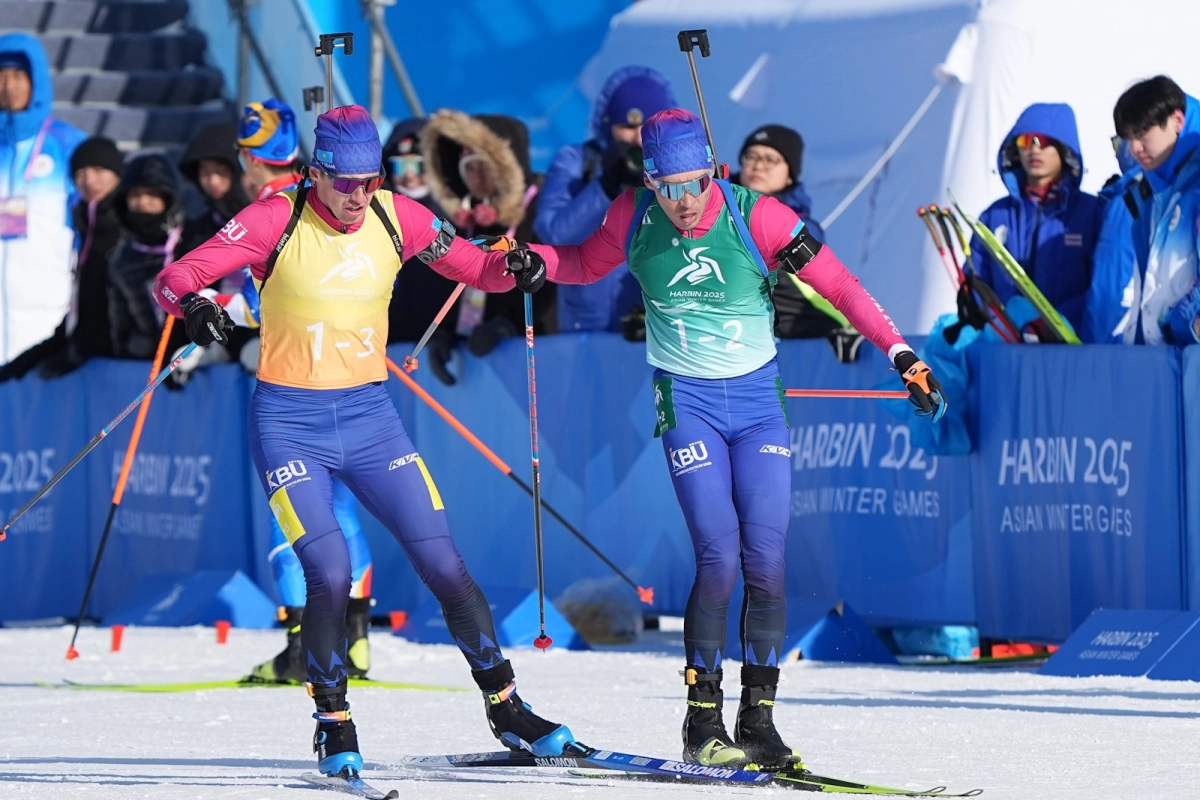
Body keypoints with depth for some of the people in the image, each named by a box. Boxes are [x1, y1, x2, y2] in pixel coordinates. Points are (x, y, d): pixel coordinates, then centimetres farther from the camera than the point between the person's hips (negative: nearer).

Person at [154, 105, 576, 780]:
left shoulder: (397, 218, -1)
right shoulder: (279, 221, -11)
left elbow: (477, 269, 9)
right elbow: (177, 275, -11)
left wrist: (514, 268, -14)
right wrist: (192, 302, -34)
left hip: (370, 417, 3)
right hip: (291, 424, -3)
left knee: (445, 565, -1)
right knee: (331, 576, -17)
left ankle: (507, 708, 13)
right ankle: (334, 725, 3)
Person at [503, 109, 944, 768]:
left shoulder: (755, 217, -12)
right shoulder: (634, 218, -7)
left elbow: (838, 285, -9)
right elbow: (587, 263, 13)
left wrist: (901, 355, -15)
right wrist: (538, 262, -7)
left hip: (758, 398, 1)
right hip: (687, 399, -1)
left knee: (767, 561, -7)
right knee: (719, 558, -14)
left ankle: (757, 720, 5)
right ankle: (702, 720, -2)